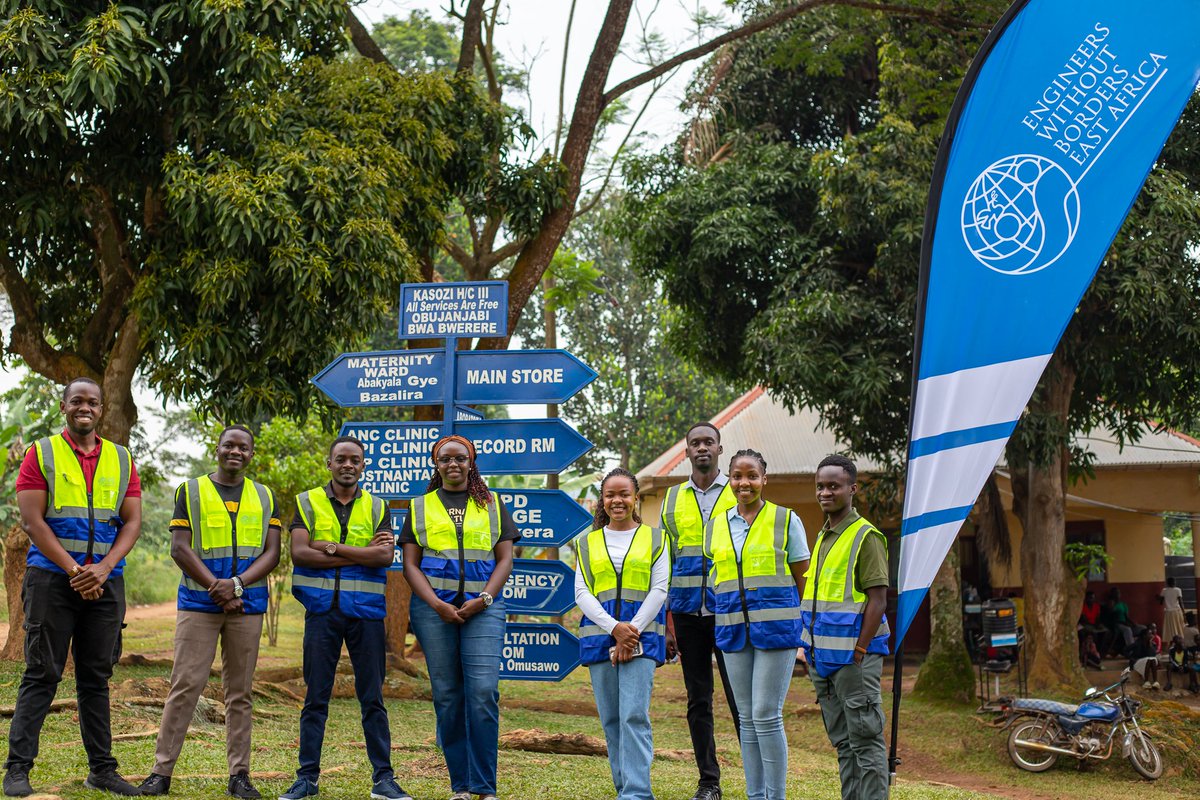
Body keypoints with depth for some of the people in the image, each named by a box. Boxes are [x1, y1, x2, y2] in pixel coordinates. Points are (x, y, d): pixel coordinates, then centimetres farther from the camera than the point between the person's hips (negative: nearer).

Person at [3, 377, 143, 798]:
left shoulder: (121, 459, 11)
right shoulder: (41, 454, 1)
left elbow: (132, 521, 6)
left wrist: (103, 567, -10)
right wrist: (74, 571, -13)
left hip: (105, 583, 3)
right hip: (52, 578, -3)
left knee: (96, 677, 8)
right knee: (42, 674, -3)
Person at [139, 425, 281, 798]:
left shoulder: (265, 498, 12)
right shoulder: (190, 491, 6)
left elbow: (271, 553, 4)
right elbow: (180, 548, -2)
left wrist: (237, 584, -12)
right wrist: (217, 588, -11)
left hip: (247, 604, 2)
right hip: (198, 602, -2)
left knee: (240, 690, 5)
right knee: (185, 685, -6)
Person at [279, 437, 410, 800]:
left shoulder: (377, 507, 9)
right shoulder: (307, 503, 6)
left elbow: (386, 556, -7)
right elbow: (299, 553, -9)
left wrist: (333, 547, -12)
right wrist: (363, 554, -11)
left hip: (366, 610, 1)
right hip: (322, 610, -1)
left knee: (373, 698, 4)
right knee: (315, 698, 4)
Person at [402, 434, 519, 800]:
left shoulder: (492, 505, 14)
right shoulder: (420, 507, 13)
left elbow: (505, 559, 8)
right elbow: (411, 564, 6)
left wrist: (483, 599, -8)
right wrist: (437, 604, -9)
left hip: (482, 607, -1)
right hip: (434, 608, 1)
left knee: (483, 692, -11)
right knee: (447, 695, 2)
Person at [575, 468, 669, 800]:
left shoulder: (655, 539, 9)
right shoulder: (587, 543, 13)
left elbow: (659, 590, 2)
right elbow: (581, 593, 4)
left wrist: (633, 630, -11)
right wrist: (615, 628, -11)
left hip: (642, 633, -3)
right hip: (599, 633, 3)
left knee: (634, 715, -14)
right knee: (610, 719, 4)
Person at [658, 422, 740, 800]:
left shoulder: (739, 494, 4)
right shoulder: (673, 499, 12)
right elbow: (665, 564, 13)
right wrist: (666, 622, 6)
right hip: (687, 612, 3)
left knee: (740, 698, -4)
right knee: (698, 701, 6)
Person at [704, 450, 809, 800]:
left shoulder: (786, 521, 0)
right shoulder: (715, 526, 10)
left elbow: (803, 580, 4)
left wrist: (803, 625, 3)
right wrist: (723, 619, 13)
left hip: (776, 625, -4)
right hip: (733, 627, 4)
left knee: (766, 715, -8)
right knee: (747, 718, 9)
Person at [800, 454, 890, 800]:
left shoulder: (866, 536, -9)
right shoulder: (824, 536, 16)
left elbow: (878, 600, -14)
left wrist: (859, 652, -18)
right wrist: (814, 651, 16)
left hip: (853, 658, -9)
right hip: (824, 656, 9)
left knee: (865, 740, -4)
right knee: (843, 742, 13)